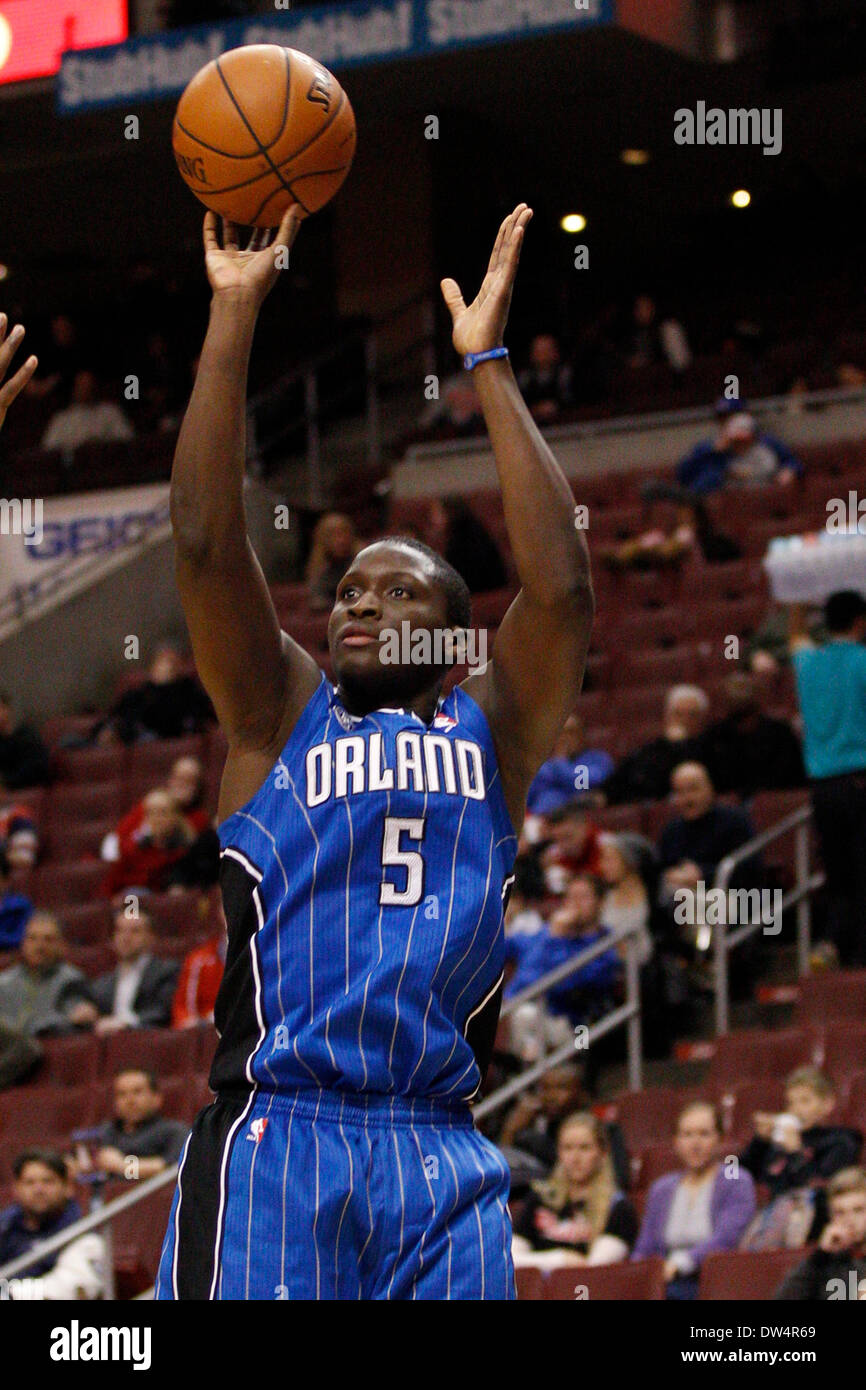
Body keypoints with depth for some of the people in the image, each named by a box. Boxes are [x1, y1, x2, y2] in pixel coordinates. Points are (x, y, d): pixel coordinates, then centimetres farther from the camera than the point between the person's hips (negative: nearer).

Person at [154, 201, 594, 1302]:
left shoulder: (492, 733, 16)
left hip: (441, 1160, 2)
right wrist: (235, 311, -1)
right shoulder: (281, 715, 14)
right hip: (273, 1135, -2)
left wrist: (487, 362, 1)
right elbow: (205, 543, 2)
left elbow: (560, 587, 0)